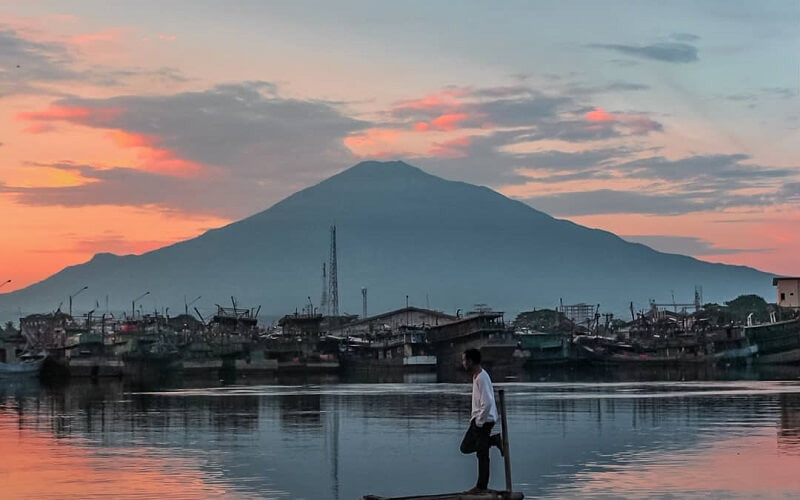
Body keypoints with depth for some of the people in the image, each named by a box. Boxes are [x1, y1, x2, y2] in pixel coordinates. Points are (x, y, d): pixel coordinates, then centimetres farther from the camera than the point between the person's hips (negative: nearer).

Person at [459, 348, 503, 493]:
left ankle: (482, 486, 10)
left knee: (482, 454, 0)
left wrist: (479, 421, -19)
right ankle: (495, 440, 16)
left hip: (484, 420, -10)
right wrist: (474, 418, 15)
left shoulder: (481, 378, -22)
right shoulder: (477, 375, 9)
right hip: (478, 419, 10)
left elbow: (487, 403, -28)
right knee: (466, 447, 15)